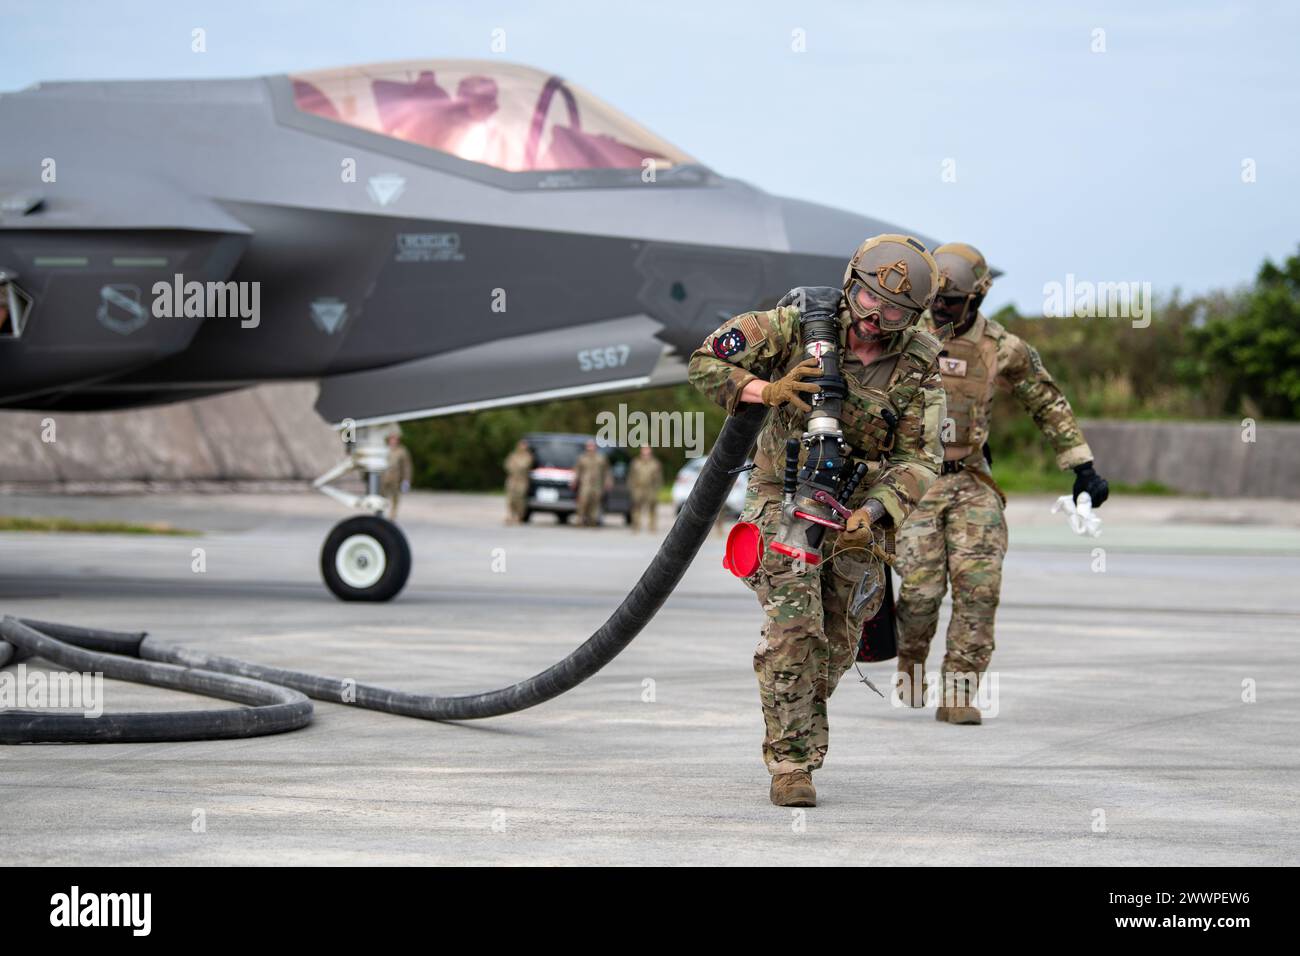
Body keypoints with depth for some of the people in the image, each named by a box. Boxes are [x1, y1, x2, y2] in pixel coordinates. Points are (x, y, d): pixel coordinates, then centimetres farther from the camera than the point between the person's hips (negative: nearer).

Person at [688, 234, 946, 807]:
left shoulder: (918, 365, -10)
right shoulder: (801, 324, -15)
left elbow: (919, 459, -13)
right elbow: (708, 362, -12)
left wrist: (870, 514, -28)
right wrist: (767, 390, -30)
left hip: (857, 511, 3)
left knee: (837, 642, 14)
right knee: (794, 629, -18)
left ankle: (802, 731, 41)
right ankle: (790, 764, -12)